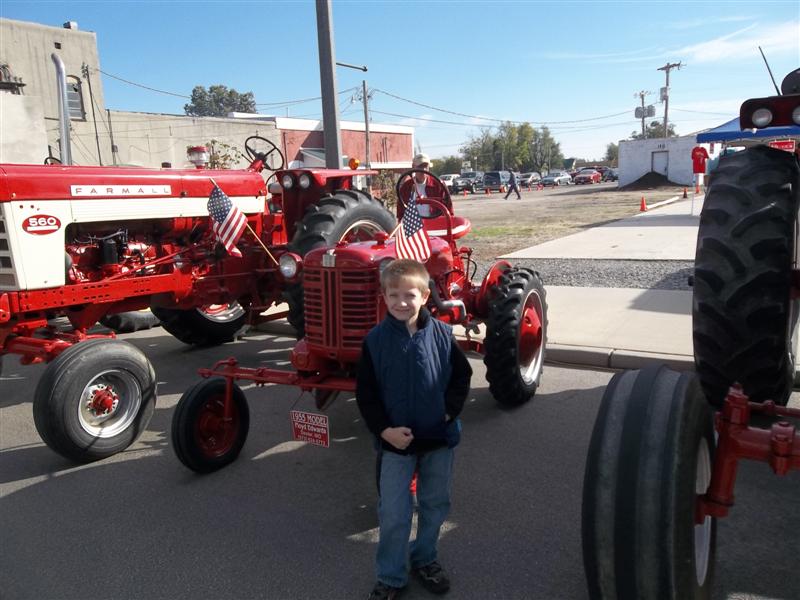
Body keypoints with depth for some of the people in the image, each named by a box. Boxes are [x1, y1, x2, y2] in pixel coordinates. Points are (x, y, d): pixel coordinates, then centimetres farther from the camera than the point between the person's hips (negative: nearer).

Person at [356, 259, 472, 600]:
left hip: (439, 438, 2)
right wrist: (384, 430, -15)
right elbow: (365, 392, -7)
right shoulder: (375, 340, -11)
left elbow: (462, 375, 3)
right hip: (394, 441, -2)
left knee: (435, 506, 19)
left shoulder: (442, 334, -8)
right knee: (393, 514, 6)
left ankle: (425, 559, 42)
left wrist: (450, 411, -7)